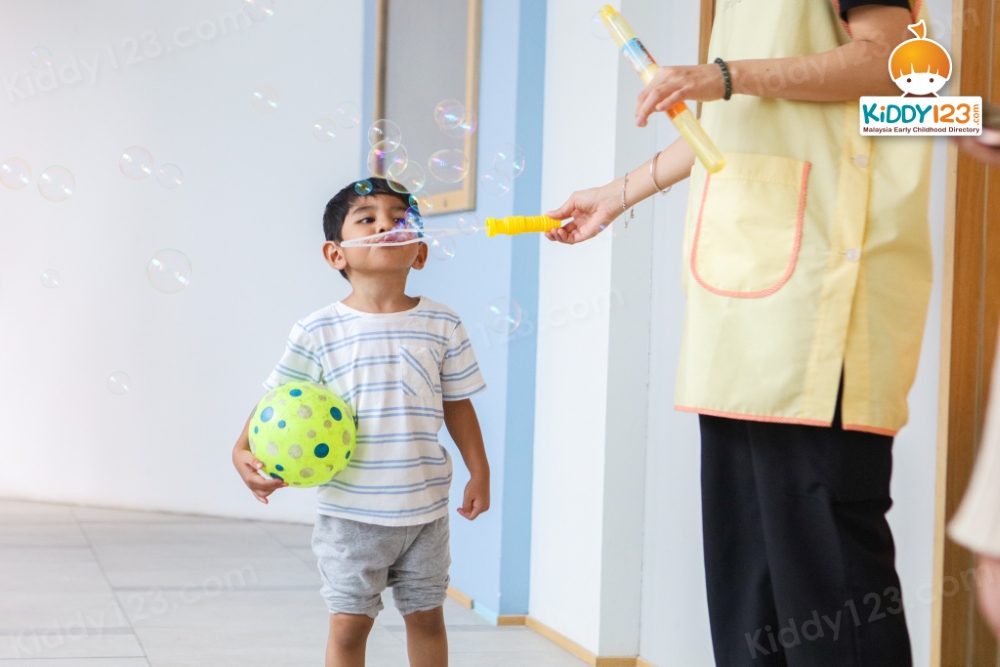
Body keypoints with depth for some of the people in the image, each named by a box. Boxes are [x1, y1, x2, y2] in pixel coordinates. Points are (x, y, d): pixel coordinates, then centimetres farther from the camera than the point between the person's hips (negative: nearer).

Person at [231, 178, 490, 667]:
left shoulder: (442, 326, -2)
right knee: (349, 622, 5)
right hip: (351, 512, -2)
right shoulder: (318, 332, -8)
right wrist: (244, 451, -20)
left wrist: (479, 473, 6)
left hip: (425, 508, 2)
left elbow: (457, 404, 6)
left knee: (426, 616, 15)